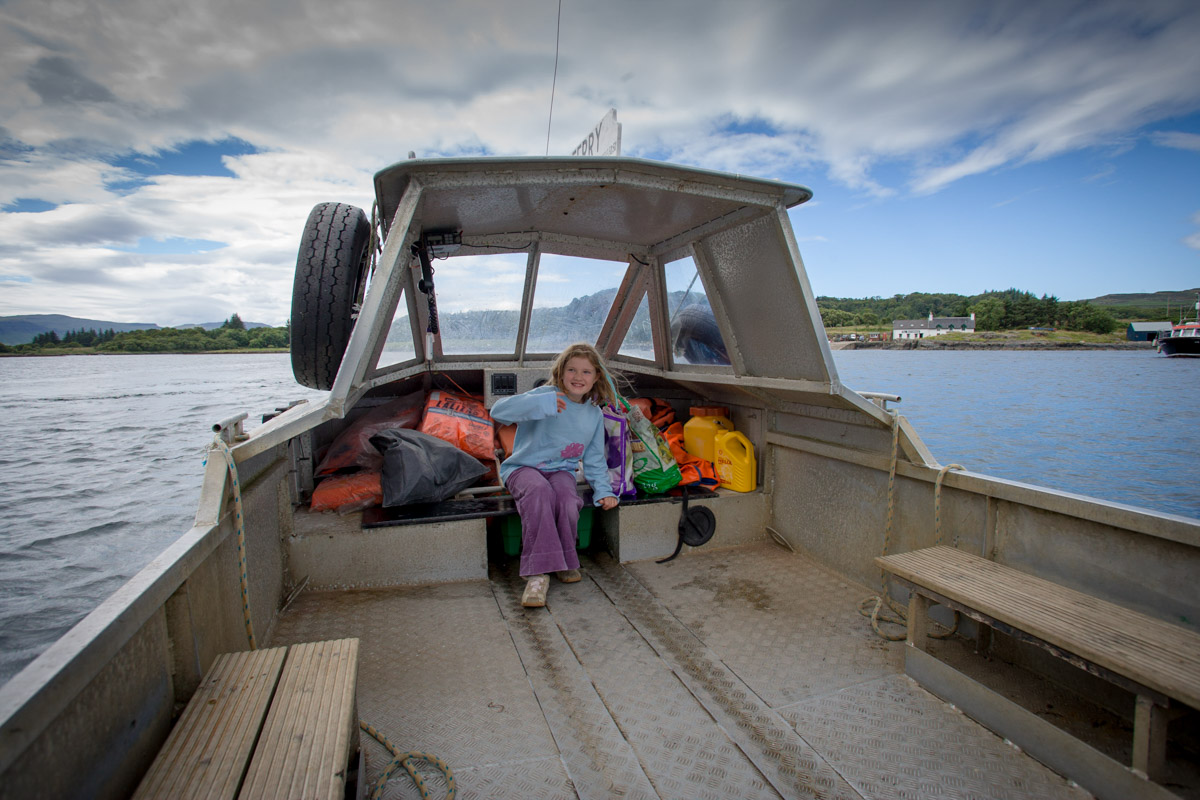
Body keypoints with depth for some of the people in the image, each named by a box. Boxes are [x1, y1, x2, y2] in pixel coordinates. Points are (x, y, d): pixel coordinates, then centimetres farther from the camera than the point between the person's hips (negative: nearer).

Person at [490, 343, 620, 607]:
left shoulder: (594, 414, 7)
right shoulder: (547, 396, -11)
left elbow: (594, 460, 16)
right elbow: (498, 411, -26)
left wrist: (603, 490, 1)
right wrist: (540, 404, -38)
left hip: (561, 471, 3)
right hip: (524, 468, -3)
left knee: (568, 501, -31)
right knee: (539, 491, -38)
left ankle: (564, 561, -4)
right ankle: (538, 573, -32)